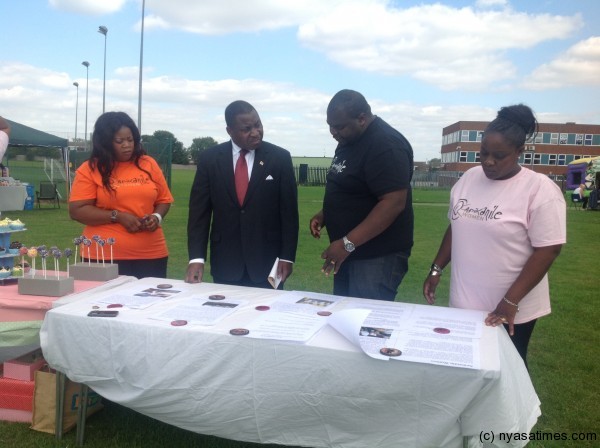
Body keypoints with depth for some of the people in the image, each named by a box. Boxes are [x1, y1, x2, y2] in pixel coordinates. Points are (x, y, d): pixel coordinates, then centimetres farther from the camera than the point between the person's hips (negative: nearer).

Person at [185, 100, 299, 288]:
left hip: (267, 261, -1)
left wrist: (287, 257, -6)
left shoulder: (280, 158, -3)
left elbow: (289, 211, -2)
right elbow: (199, 210, -1)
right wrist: (196, 257, -9)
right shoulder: (209, 158, 0)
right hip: (225, 261, 1)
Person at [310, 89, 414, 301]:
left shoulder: (386, 146, -20)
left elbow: (393, 203, -26)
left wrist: (348, 243, -27)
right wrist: (324, 214, 6)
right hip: (350, 252, 9)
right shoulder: (349, 140, 9)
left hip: (377, 257, -9)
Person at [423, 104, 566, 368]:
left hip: (511, 310, -5)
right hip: (463, 303, 5)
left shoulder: (540, 189, -14)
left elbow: (548, 250, -17)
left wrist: (510, 301, -20)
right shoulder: (469, 179, 3)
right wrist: (437, 269, 7)